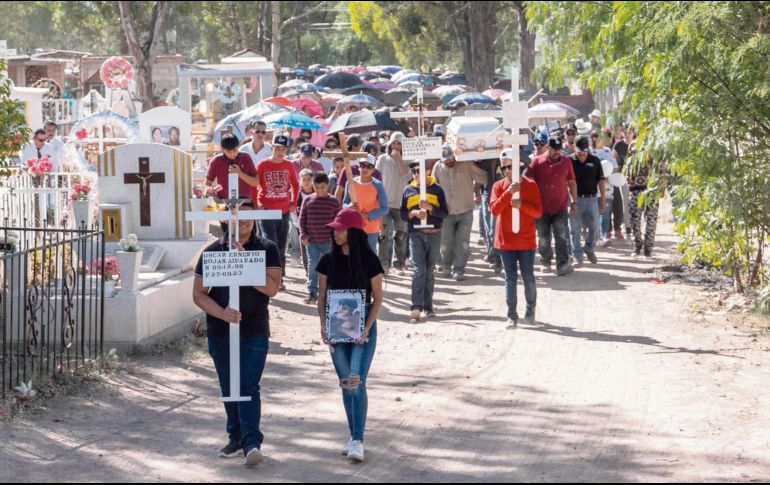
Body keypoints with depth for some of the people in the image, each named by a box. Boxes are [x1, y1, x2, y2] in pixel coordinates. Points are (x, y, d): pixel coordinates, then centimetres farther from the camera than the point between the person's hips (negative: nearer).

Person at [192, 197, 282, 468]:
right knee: (229, 389, 11)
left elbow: (272, 288, -12)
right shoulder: (212, 252, 2)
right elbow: (198, 294, 0)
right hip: (220, 333, 3)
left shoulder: (266, 249, -1)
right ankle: (236, 436, 24)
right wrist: (222, 313, -17)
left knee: (249, 387, -12)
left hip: (254, 333, -3)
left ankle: (251, 442, -17)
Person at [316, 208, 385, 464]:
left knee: (356, 382, -15)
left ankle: (358, 440, -11)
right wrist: (323, 324, -6)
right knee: (345, 384, 8)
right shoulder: (328, 261, 3)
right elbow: (322, 296, 8)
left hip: (363, 327, -4)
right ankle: (354, 436, 20)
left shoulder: (369, 261, -6)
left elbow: (377, 298, -3)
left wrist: (367, 328, -13)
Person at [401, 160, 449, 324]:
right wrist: (414, 213, -11)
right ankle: (416, 308, -17)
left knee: (429, 272, 8)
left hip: (434, 234, 1)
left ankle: (428, 306, 15)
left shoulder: (436, 189, 4)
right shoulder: (408, 190, 8)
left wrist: (430, 207, -16)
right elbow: (402, 214, 9)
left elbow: (445, 212, -1)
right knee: (418, 270, -11)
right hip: (416, 234, -1)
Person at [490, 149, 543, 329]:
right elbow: (494, 209, -10)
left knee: (528, 278, 5)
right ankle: (512, 316, 2)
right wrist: (508, 193, -22)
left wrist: (522, 204, -23)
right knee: (510, 278, 1)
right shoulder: (499, 186, 3)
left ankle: (530, 310, 23)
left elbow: (538, 212, -6)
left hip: (526, 240, -1)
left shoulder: (530, 185, -2)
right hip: (505, 240, 1)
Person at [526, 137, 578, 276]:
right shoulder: (537, 162, -2)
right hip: (542, 207, 0)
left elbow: (572, 183, 10)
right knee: (543, 238, 9)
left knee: (562, 236, -10)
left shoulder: (566, 161, 4)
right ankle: (546, 262, 25)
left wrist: (574, 202, 8)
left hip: (561, 207, 0)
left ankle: (563, 265, -15)